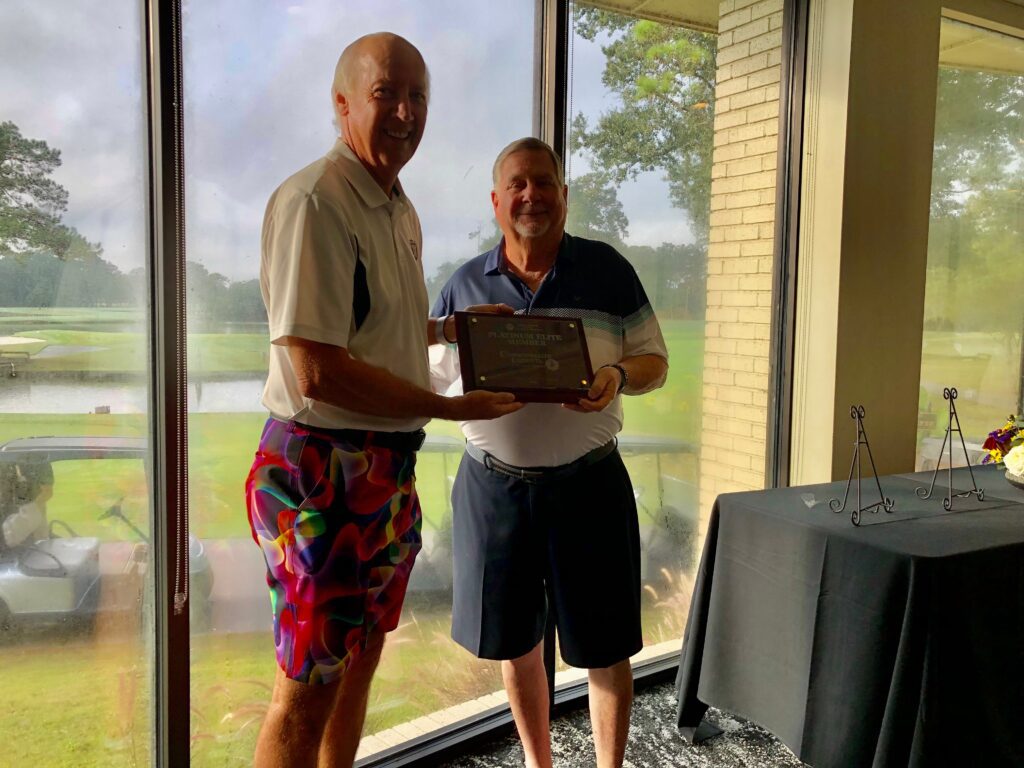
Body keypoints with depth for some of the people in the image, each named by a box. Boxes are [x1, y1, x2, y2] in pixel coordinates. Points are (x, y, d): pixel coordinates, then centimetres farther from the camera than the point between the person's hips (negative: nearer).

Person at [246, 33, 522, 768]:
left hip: (388, 466, 9)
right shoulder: (314, 202, -18)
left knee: (360, 657, 22)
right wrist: (452, 407, -17)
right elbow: (318, 371, -24)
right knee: (308, 686, 5)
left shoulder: (399, 209, 12)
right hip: (324, 467, -9)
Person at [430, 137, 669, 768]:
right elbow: (427, 375, 7)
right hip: (495, 484, 2)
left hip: (587, 482, -1)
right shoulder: (466, 284, 4)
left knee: (604, 645, 6)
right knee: (515, 639, 15)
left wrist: (617, 377, -19)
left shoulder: (607, 269, 1)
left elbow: (654, 361, 4)